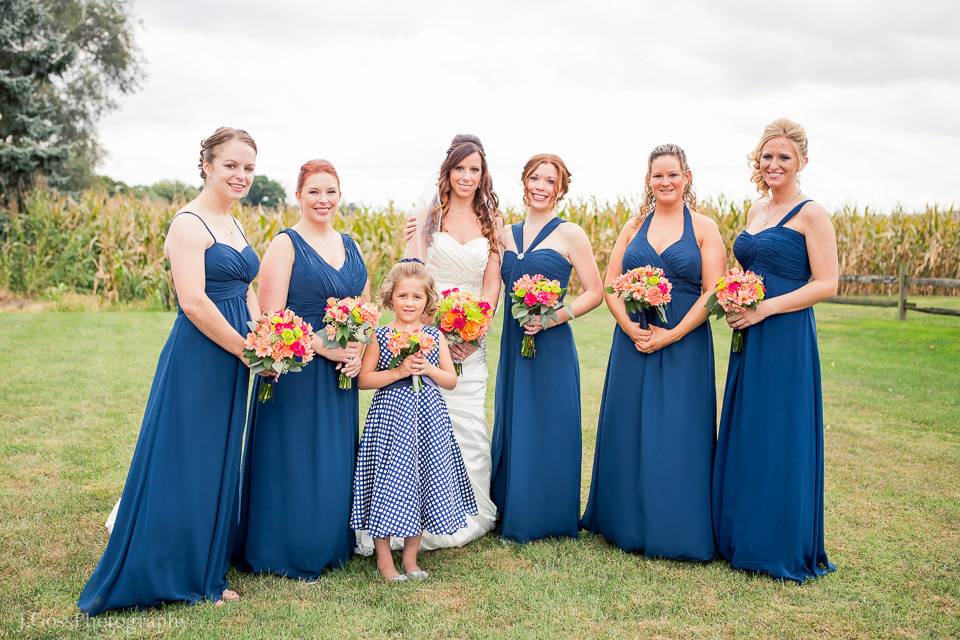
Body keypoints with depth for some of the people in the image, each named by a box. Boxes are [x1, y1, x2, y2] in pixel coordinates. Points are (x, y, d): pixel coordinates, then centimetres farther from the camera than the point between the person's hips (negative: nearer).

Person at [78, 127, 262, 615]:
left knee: (218, 465, 15)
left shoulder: (234, 225, 14)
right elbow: (193, 302, -20)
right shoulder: (189, 224, -12)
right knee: (184, 464, 0)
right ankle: (168, 576, 16)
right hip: (196, 361, -9)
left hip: (232, 362, 9)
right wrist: (247, 350, -13)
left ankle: (207, 573, 28)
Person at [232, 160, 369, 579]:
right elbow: (271, 317, -14)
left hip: (341, 374, 6)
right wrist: (324, 347, -18)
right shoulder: (285, 244, -8)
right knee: (296, 462, 1)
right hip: (296, 374, -6)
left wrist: (358, 351, -4)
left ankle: (329, 547, 29)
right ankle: (289, 552, 18)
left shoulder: (349, 245, 12)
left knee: (335, 463, 13)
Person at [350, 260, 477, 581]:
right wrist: (398, 372, -17)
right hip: (391, 417, -3)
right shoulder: (379, 336, -3)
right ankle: (384, 559, 17)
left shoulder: (435, 337, 5)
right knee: (388, 482, 0)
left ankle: (410, 557, 24)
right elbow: (363, 379, -7)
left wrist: (429, 369, -11)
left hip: (427, 421, 3)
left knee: (423, 483, 8)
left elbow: (451, 381, 8)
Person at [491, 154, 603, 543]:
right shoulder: (507, 234, 11)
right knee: (511, 429, 11)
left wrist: (555, 317, -16)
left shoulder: (570, 234, -3)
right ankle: (512, 516, 25)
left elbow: (595, 293, -4)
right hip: (513, 346, 5)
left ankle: (548, 519, 17)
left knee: (548, 430, 2)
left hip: (551, 347, -5)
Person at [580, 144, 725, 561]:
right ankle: (628, 523, 23)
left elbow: (712, 293, -6)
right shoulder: (634, 227, 9)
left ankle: (677, 531, 13)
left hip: (684, 344, -3)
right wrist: (631, 328, -11)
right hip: (633, 342, 3)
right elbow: (610, 285, 5)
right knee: (628, 432, 8)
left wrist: (671, 335, -15)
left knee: (678, 435, 0)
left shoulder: (704, 229, 1)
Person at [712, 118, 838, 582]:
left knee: (780, 440, -2)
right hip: (748, 339, 8)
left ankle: (786, 548, 12)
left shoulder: (811, 214, -7)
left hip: (787, 339, -8)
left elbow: (826, 285, -13)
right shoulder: (755, 210, 15)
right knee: (743, 437, 12)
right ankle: (743, 538, 24)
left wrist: (765, 308, -19)